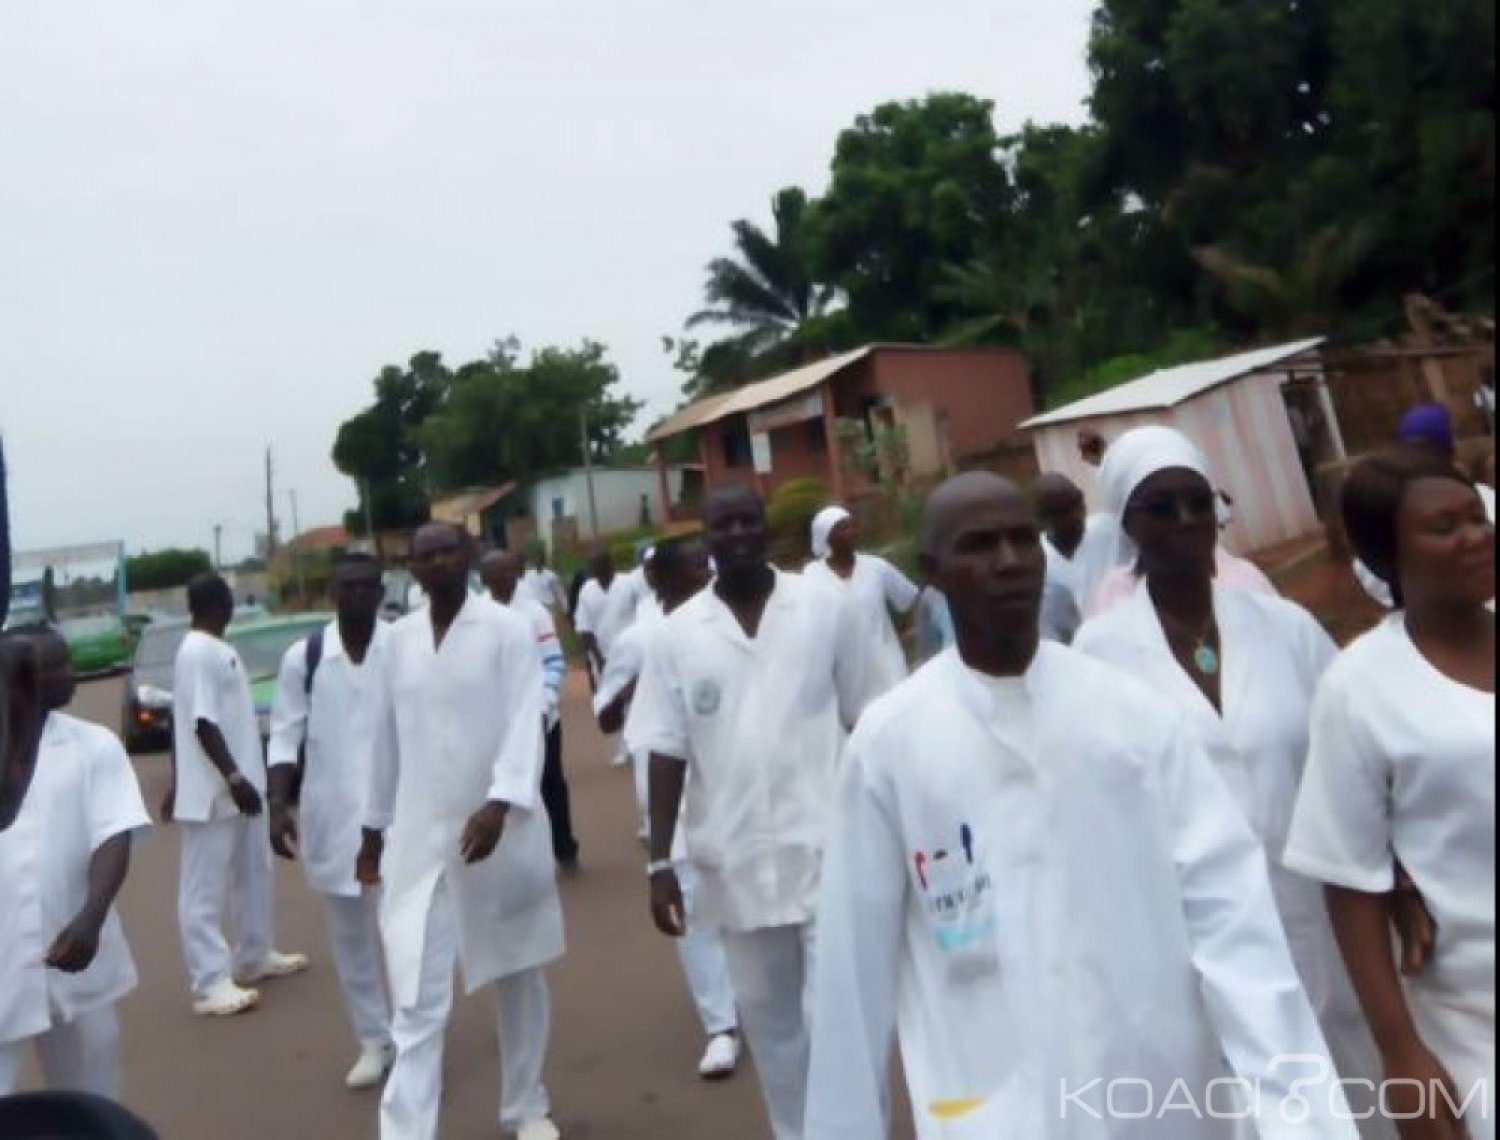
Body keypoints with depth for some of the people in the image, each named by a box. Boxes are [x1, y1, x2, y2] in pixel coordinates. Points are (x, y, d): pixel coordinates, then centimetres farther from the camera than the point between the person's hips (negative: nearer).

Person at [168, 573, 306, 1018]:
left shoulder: (217, 650, 12)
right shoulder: (199, 653, -18)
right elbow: (202, 723, -23)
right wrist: (235, 778, -23)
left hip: (239, 784, 10)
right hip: (214, 790, -10)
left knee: (253, 872, 19)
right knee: (205, 888, -1)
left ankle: (254, 957, 32)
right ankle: (211, 984, 4)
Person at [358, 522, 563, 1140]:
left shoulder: (508, 629, -7)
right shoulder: (399, 638, 6)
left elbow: (525, 722, -15)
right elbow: (388, 737, 12)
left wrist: (498, 805, -29)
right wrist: (373, 826, 15)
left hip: (499, 830, -2)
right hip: (418, 839, 2)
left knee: (518, 977, 15)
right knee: (417, 1003, -1)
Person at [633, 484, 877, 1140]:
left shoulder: (826, 611, -3)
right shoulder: (679, 634, -1)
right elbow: (667, 753, 0)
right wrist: (660, 862, -1)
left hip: (827, 846, -2)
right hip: (734, 860, 2)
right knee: (767, 1015, 17)